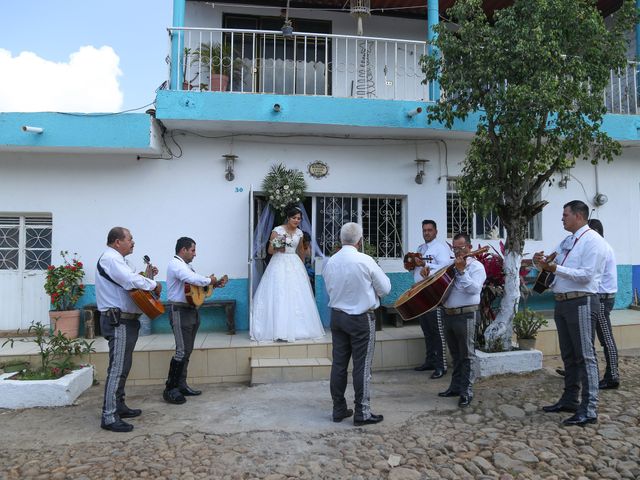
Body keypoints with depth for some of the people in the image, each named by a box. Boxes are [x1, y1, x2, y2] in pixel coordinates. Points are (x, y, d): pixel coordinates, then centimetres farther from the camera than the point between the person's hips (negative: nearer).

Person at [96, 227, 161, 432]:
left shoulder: (116, 259, 21)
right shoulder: (110, 258, -15)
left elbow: (129, 281, 23)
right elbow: (131, 281, -28)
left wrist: (147, 276, 11)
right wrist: (154, 284, -14)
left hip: (124, 321, 11)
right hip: (119, 321, -11)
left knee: (122, 367, 17)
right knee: (118, 368, -10)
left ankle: (118, 406, 27)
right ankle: (109, 417, -6)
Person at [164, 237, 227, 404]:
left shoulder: (185, 265, 20)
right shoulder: (176, 264, -13)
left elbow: (196, 284, 22)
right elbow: (194, 279, -28)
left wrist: (214, 284, 10)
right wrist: (209, 280, -12)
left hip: (191, 311, 10)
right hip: (180, 311, -10)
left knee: (187, 351, 12)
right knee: (182, 351, -10)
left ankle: (181, 386, 19)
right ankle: (170, 389, -3)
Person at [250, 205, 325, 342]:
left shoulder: (299, 233, 9)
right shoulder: (277, 230, -6)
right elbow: (269, 250, -5)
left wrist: (302, 266, 26)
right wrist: (277, 249, -25)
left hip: (295, 265, 5)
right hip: (280, 264, -5)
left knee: (297, 296, 3)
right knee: (279, 296, -8)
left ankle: (297, 328, 13)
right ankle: (280, 330, -3)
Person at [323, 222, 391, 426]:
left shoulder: (330, 262, -2)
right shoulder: (365, 260, -15)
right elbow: (385, 288, -6)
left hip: (337, 316, 5)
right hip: (361, 318, -5)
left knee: (339, 363, 11)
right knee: (362, 366, 3)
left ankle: (339, 409, 22)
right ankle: (362, 413, 11)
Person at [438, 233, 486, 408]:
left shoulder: (476, 266, -6)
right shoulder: (452, 265, 14)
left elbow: (474, 289, -21)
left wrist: (461, 271, -24)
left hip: (466, 316, -7)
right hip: (448, 314, 7)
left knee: (466, 355, -1)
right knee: (455, 354, 16)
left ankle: (466, 391, 6)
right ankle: (455, 386, 26)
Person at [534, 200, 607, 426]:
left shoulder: (593, 240, -10)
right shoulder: (566, 242, 16)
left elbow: (586, 275, -19)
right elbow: (553, 266, 21)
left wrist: (555, 268, -23)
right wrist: (542, 262, -1)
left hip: (581, 303, -9)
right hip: (562, 303, 9)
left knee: (585, 356, -4)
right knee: (568, 355, 16)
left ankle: (589, 409, 2)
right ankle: (569, 399, 28)